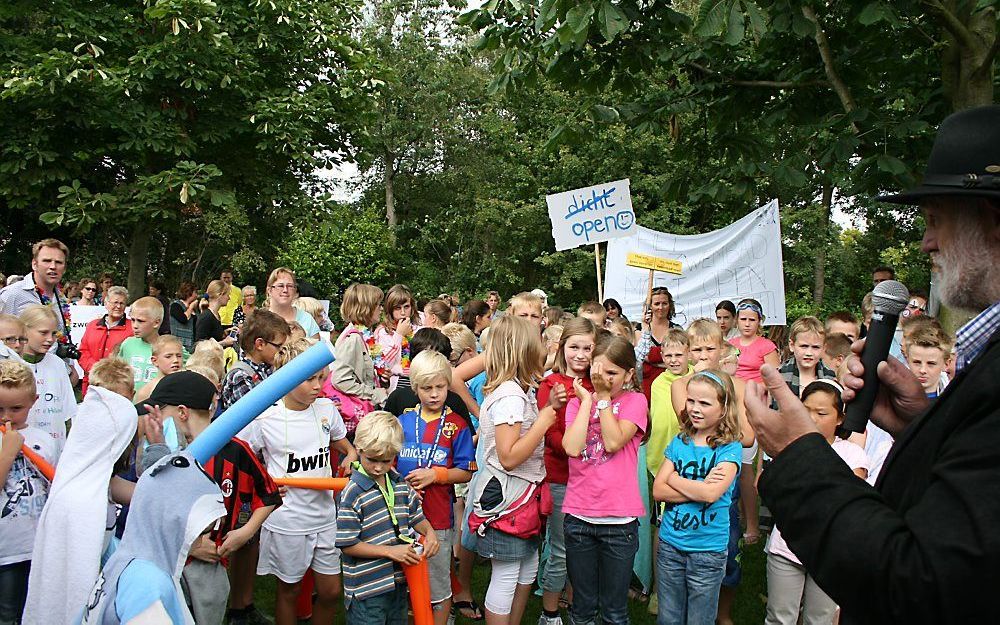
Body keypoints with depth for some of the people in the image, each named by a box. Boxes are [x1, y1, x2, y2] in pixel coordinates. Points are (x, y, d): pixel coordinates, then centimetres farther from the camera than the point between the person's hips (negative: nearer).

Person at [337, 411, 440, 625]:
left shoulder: (400, 484, 3)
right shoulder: (352, 493, -17)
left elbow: (415, 516, 15)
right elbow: (347, 545, -17)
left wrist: (429, 532, -6)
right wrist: (390, 551, -20)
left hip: (399, 581, 7)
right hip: (367, 589, -6)